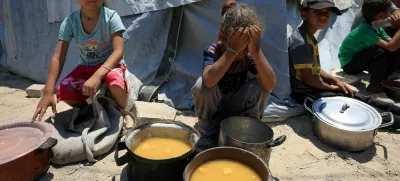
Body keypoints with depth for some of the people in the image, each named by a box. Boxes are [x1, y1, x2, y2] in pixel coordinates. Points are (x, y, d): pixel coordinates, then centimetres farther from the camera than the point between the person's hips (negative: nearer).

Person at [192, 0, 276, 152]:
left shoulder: (250, 55, -16)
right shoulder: (212, 51, -23)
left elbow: (270, 85, -33)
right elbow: (209, 81, -46)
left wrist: (256, 51, -41)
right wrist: (233, 50, -47)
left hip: (235, 108, 2)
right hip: (212, 107, -1)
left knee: (260, 85, -25)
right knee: (202, 85, -34)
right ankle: (208, 132, -10)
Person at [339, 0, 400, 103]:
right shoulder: (366, 31, -28)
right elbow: (390, 47, -35)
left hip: (359, 60, 9)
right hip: (349, 63, -8)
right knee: (381, 52, -29)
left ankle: (382, 80, 11)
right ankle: (374, 89, -17)